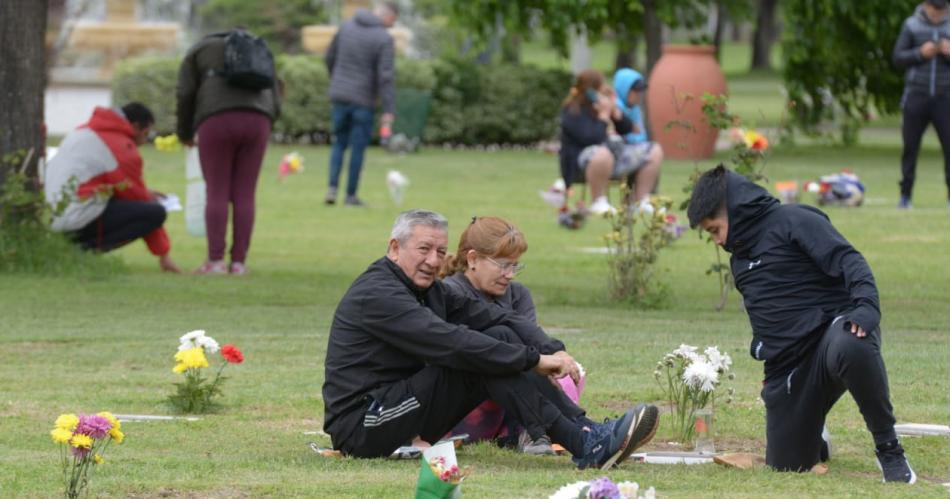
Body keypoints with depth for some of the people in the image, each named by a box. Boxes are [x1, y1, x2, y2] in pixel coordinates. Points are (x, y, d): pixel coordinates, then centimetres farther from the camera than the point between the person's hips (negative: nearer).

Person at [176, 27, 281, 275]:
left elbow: (185, 95, 9)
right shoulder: (260, 55, 31)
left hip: (217, 121, -3)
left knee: (216, 193, 2)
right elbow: (274, 105, 21)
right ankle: (239, 262, 2)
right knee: (244, 194, 6)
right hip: (257, 121, 3)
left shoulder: (198, 52, 22)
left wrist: (185, 134, 21)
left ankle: (215, 261, -5)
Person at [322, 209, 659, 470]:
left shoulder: (428, 290, 14)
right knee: (482, 359, -22)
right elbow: (450, 343, -27)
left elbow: (497, 318, 4)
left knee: (500, 338, -4)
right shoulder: (377, 295, -17)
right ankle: (585, 447, -27)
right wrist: (534, 359, -26)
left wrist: (551, 350, -15)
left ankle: (585, 430, -13)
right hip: (362, 426, -9)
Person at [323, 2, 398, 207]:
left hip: (339, 97, 4)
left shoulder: (346, 27, 4)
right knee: (358, 147, 5)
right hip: (363, 100, -4)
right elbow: (386, 76, -17)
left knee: (339, 143, 14)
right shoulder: (384, 39, -12)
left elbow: (330, 57, 13)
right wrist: (388, 110, -17)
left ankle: (332, 188, 0)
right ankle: (351, 195, 8)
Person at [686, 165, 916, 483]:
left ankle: (888, 448, -28)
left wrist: (866, 305, -33)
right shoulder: (740, 257, 22)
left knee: (850, 347, -45)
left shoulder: (793, 221, -5)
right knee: (786, 465, 4)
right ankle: (815, 440, 42)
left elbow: (848, 260, -17)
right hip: (787, 365, 8)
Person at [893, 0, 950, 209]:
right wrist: (920, 53, -13)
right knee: (910, 146, 1)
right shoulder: (912, 25, 5)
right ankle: (905, 195, 8)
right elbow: (897, 58, 3)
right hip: (916, 96, 0)